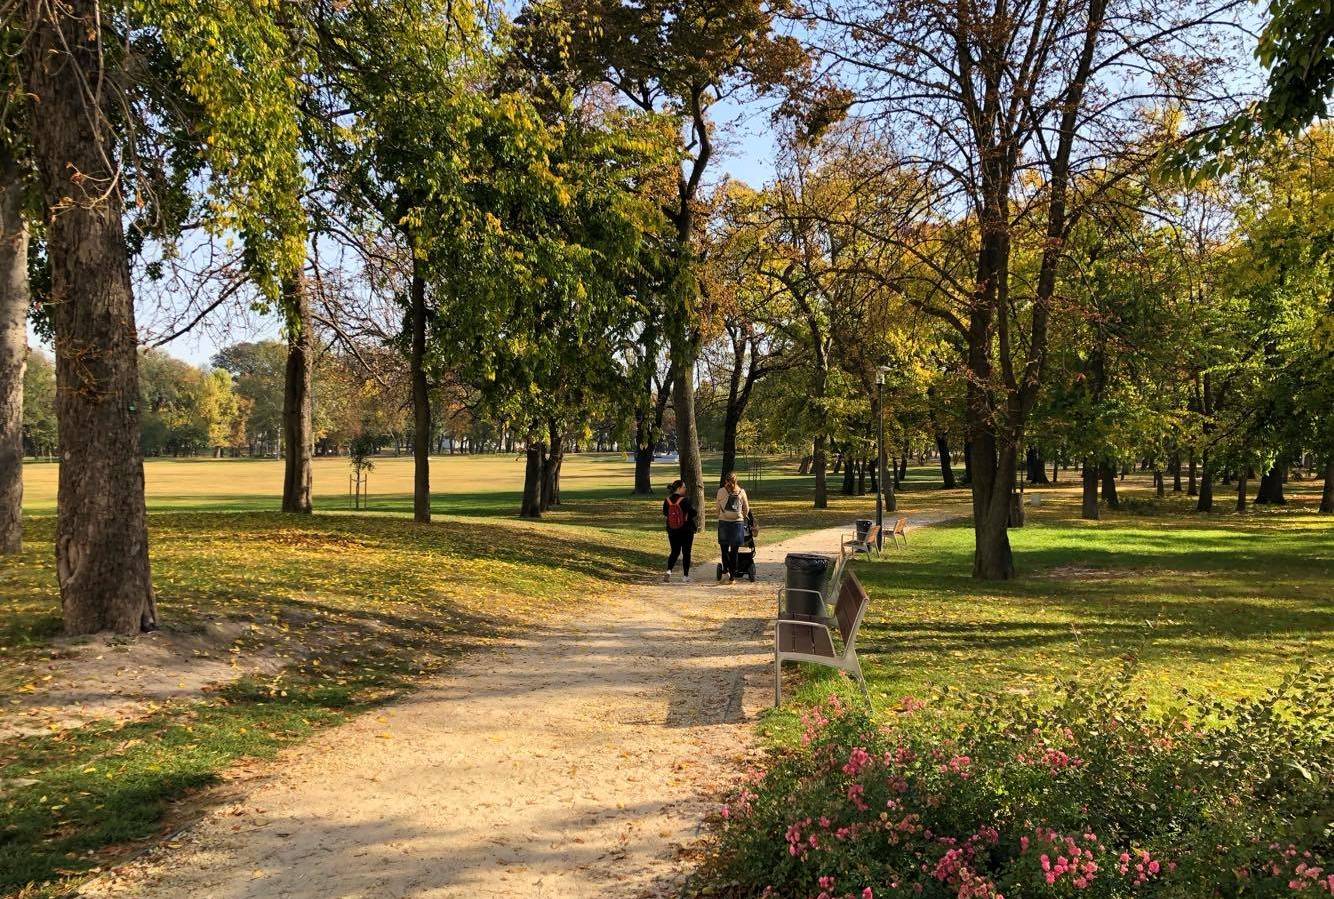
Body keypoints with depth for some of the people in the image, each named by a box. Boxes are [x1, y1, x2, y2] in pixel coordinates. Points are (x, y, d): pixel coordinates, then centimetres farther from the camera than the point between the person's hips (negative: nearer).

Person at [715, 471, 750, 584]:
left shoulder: (721, 491, -2)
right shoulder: (741, 492, 1)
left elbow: (718, 508, 5)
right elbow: (747, 509, 9)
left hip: (724, 523, -1)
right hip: (738, 523, 1)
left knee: (724, 549, 11)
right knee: (734, 551, 7)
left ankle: (726, 570, -4)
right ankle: (732, 576, 9)